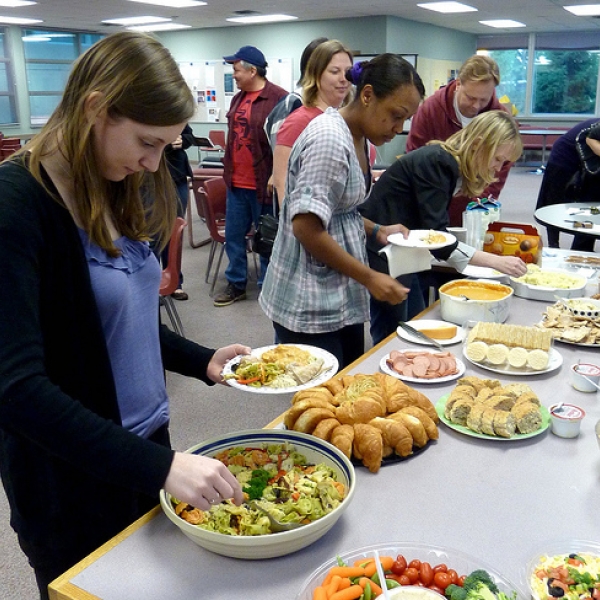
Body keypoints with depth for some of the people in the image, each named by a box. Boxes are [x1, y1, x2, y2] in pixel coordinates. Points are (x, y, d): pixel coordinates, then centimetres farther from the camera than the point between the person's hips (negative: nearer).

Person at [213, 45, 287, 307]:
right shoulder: (238, 98, 13)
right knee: (233, 235, 13)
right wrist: (228, 168, 19)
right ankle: (236, 284, 27)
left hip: (264, 184, -8)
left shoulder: (278, 98, -13)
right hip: (236, 183, 8)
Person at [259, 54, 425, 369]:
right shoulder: (330, 139, -20)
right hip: (309, 308, -9)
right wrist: (369, 278, -18)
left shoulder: (355, 136, 10)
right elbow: (307, 228, -24)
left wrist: (376, 231, 3)